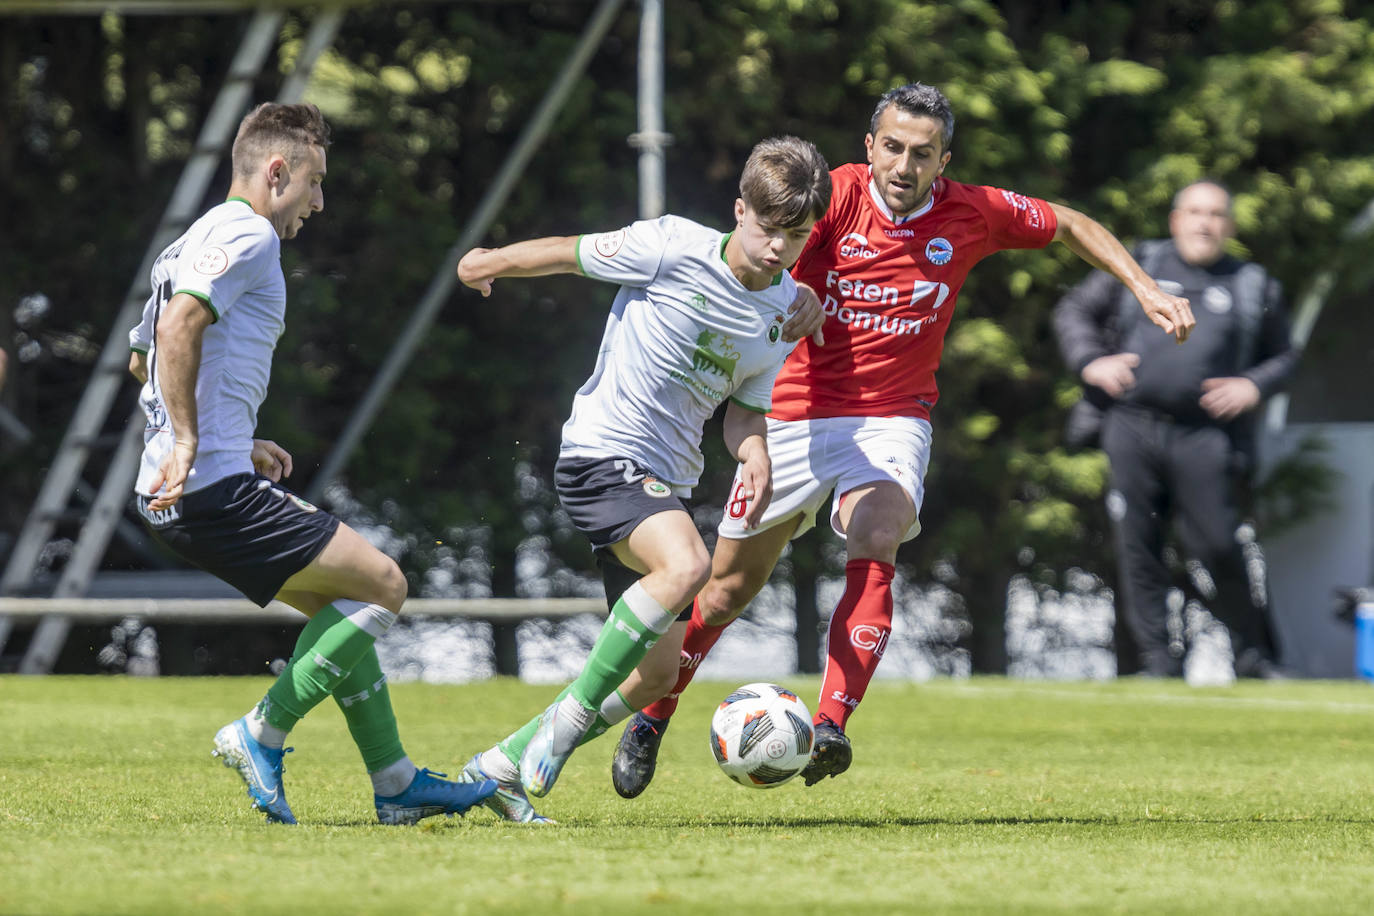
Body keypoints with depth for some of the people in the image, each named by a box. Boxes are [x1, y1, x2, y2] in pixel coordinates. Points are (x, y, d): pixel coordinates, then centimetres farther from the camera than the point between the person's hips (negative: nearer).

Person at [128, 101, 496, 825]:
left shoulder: (192, 242, 22)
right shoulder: (247, 234, -9)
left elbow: (143, 357, 32)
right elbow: (178, 327, -25)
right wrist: (189, 444, -25)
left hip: (172, 495, 10)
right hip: (215, 493, -10)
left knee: (342, 604, 18)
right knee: (382, 584, -5)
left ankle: (395, 783, 19)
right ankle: (260, 736, -5)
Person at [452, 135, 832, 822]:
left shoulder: (785, 310, 7)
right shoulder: (676, 248, -12)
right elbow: (570, 254, -1)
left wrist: (754, 452, -4)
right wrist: (489, 263, 6)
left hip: (665, 481, 8)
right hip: (604, 452, -8)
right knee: (685, 565, -35)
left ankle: (501, 766, 18)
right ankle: (571, 715, -22)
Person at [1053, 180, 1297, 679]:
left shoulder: (1254, 287, 12)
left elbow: (1284, 355, 20)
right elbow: (1073, 310, 17)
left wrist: (1255, 386, -1)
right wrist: (1091, 361, 0)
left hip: (1205, 437, -1)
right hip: (1133, 429, 1)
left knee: (1217, 545, -8)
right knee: (1138, 544, -3)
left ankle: (1251, 650, 9)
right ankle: (1157, 658, 2)